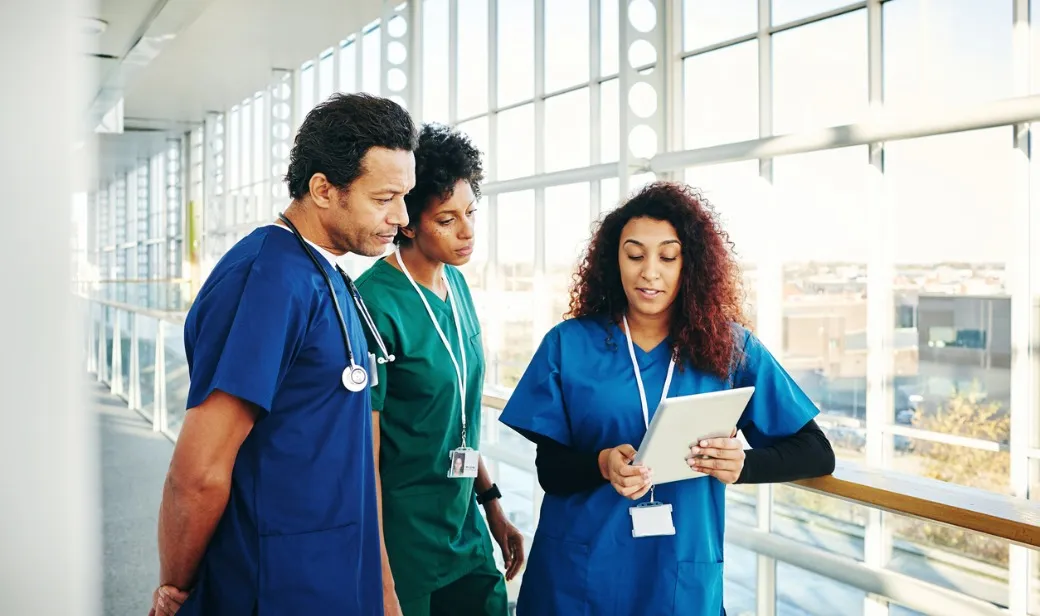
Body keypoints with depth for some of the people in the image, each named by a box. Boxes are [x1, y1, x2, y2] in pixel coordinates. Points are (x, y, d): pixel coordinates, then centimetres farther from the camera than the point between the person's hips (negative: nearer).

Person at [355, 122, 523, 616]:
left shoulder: (456, 284, 4)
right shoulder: (376, 304, -19)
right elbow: (362, 455, -18)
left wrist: (492, 505, 16)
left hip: (466, 533, 7)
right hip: (400, 546, -7)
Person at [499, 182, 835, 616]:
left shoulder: (730, 348, -2)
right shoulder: (569, 344, -3)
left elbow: (817, 453, -1)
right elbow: (550, 469, -3)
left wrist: (743, 465, -20)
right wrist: (602, 465, -24)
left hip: (683, 580, 0)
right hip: (578, 574, 0)